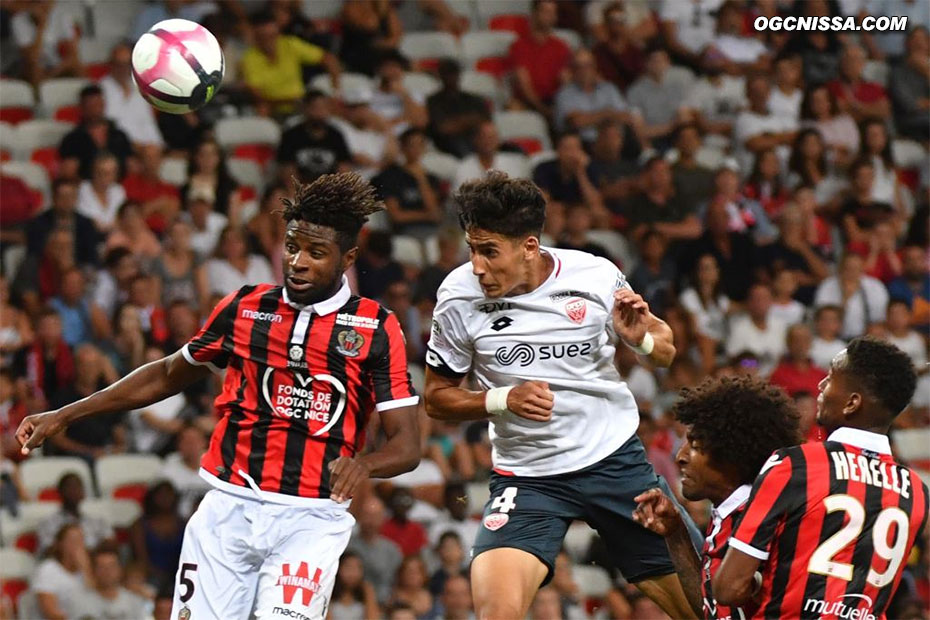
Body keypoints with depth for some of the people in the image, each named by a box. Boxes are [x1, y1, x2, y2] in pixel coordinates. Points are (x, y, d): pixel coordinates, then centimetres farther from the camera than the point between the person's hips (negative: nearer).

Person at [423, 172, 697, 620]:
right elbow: (437, 398, 2)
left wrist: (642, 338, -16)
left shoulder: (596, 276, -8)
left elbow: (664, 351, 8)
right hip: (525, 477, -1)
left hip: (615, 460, 1)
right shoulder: (459, 297, -9)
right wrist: (503, 400, -16)